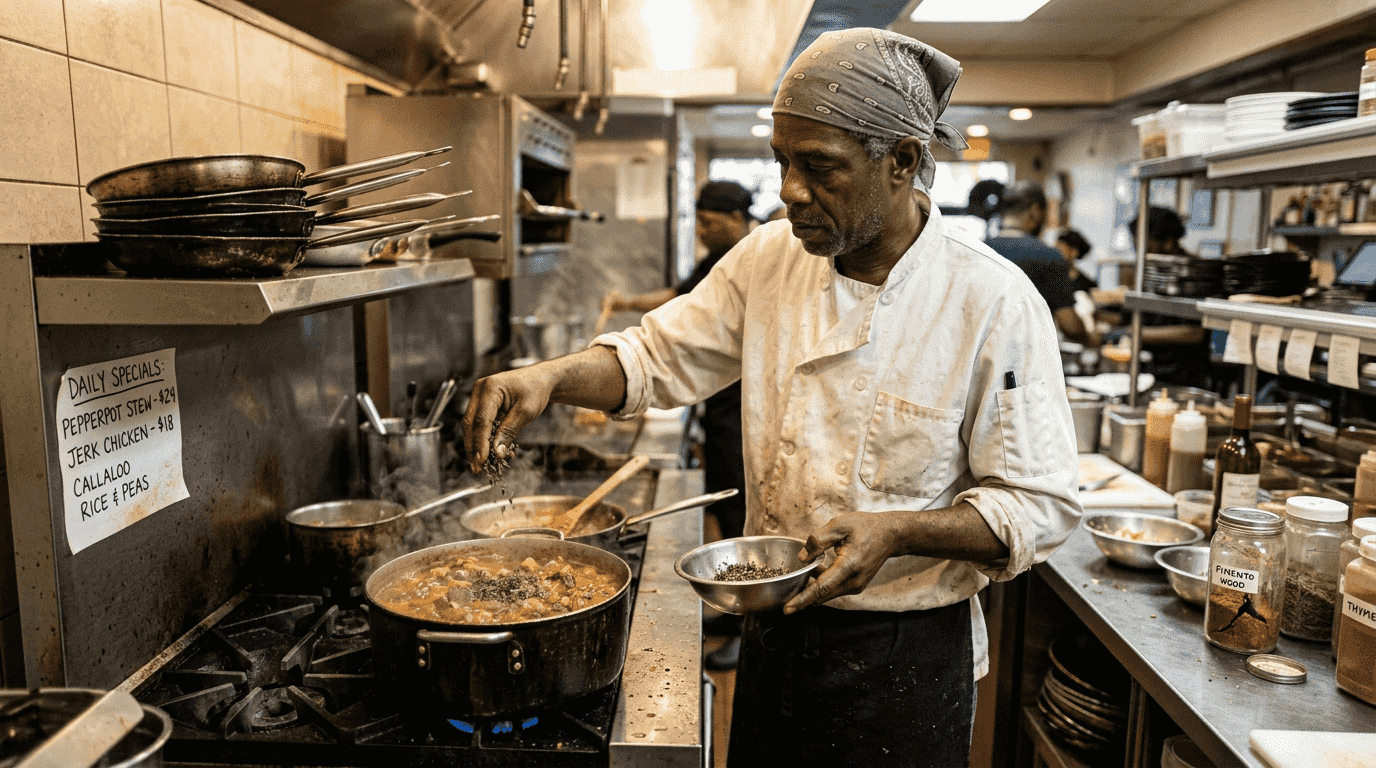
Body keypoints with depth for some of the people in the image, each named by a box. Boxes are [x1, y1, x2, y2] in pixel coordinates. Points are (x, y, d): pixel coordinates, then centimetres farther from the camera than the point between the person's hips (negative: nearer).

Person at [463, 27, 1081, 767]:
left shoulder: (993, 302, -18)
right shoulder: (771, 257, -5)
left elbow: (1040, 505, -14)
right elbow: (658, 356, 3)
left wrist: (895, 532, -28)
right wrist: (549, 375, -15)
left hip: (903, 659, -4)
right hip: (774, 631, 4)